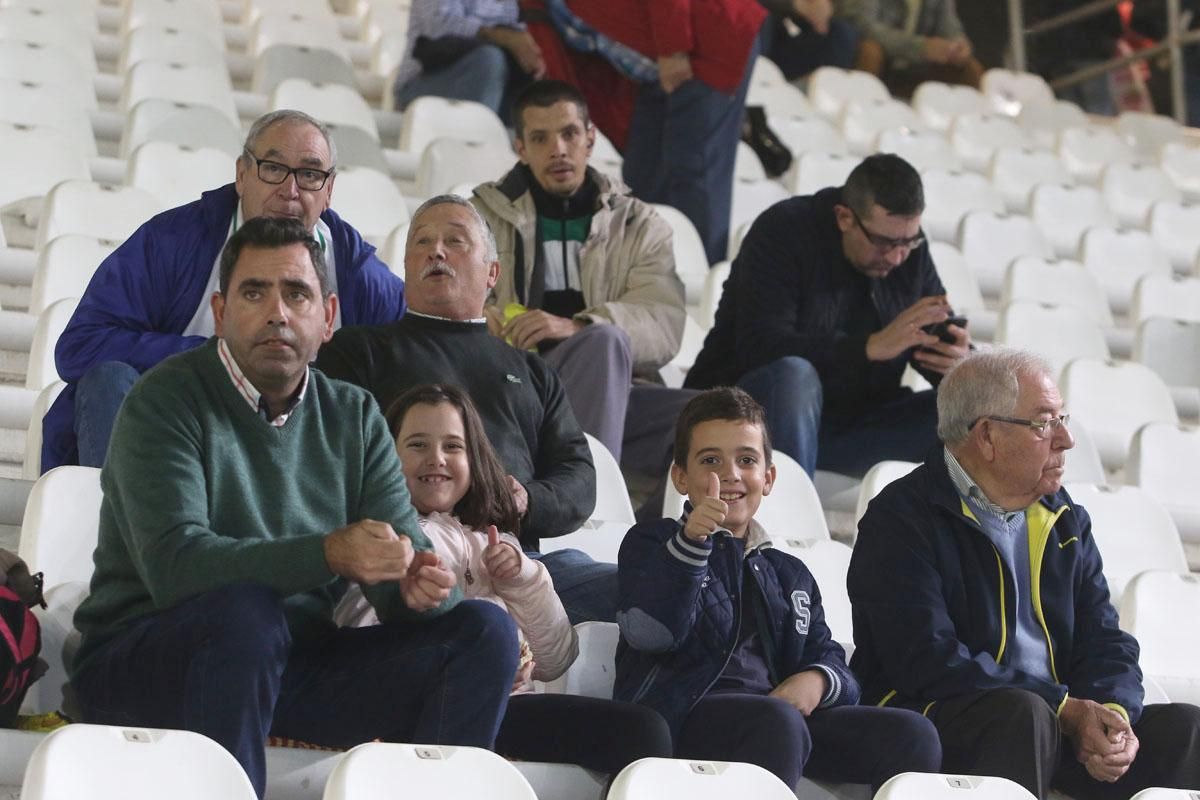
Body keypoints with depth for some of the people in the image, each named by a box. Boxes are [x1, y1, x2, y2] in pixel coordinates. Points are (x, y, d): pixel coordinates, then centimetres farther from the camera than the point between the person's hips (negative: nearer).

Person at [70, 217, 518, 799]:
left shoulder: (354, 417, 9)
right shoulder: (166, 401, -9)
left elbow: (404, 553, 3)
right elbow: (172, 563, -24)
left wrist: (420, 587, -23)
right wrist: (329, 554, -35)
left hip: (296, 664, 5)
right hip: (143, 659, -5)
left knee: (485, 631, -9)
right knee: (247, 610, -37)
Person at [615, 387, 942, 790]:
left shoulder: (791, 575, 33)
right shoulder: (651, 543, 17)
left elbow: (831, 661, 20)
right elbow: (650, 632, -3)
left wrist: (818, 681, -5)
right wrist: (692, 542, -17)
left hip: (782, 709, 5)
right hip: (687, 713, -5)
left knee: (913, 734, -19)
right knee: (777, 722, -39)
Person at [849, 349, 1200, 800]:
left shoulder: (1066, 521, 16)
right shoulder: (902, 520, -7)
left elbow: (1105, 643, 10)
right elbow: (929, 662, -19)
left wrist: (1114, 714, -14)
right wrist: (1065, 709, -22)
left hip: (1062, 721, 6)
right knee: (1023, 713, -36)